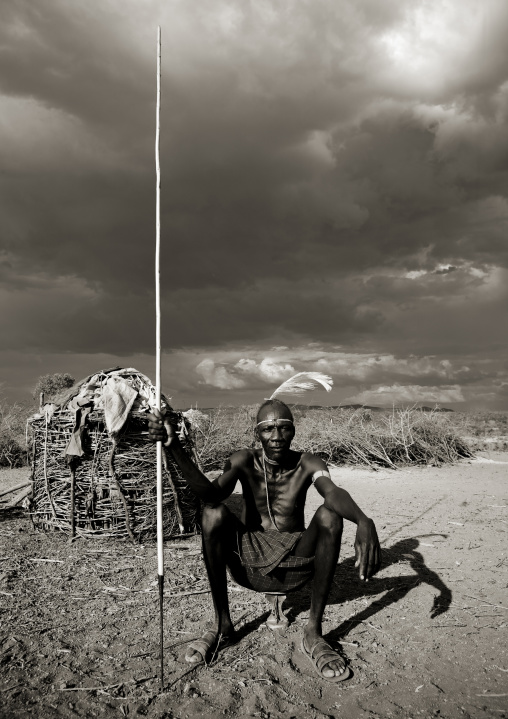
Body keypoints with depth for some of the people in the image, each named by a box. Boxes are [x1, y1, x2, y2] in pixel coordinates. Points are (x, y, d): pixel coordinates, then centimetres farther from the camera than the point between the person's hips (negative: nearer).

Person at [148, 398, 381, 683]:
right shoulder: (245, 461, -7)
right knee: (213, 514, -26)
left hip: (294, 563, 0)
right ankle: (223, 626, -12)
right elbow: (212, 494, -26)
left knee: (330, 515, -26)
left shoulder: (308, 464, -7)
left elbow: (334, 492, -29)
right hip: (248, 562, 0)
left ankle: (314, 633, -19)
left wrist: (363, 521, -52)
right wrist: (175, 448, -41)